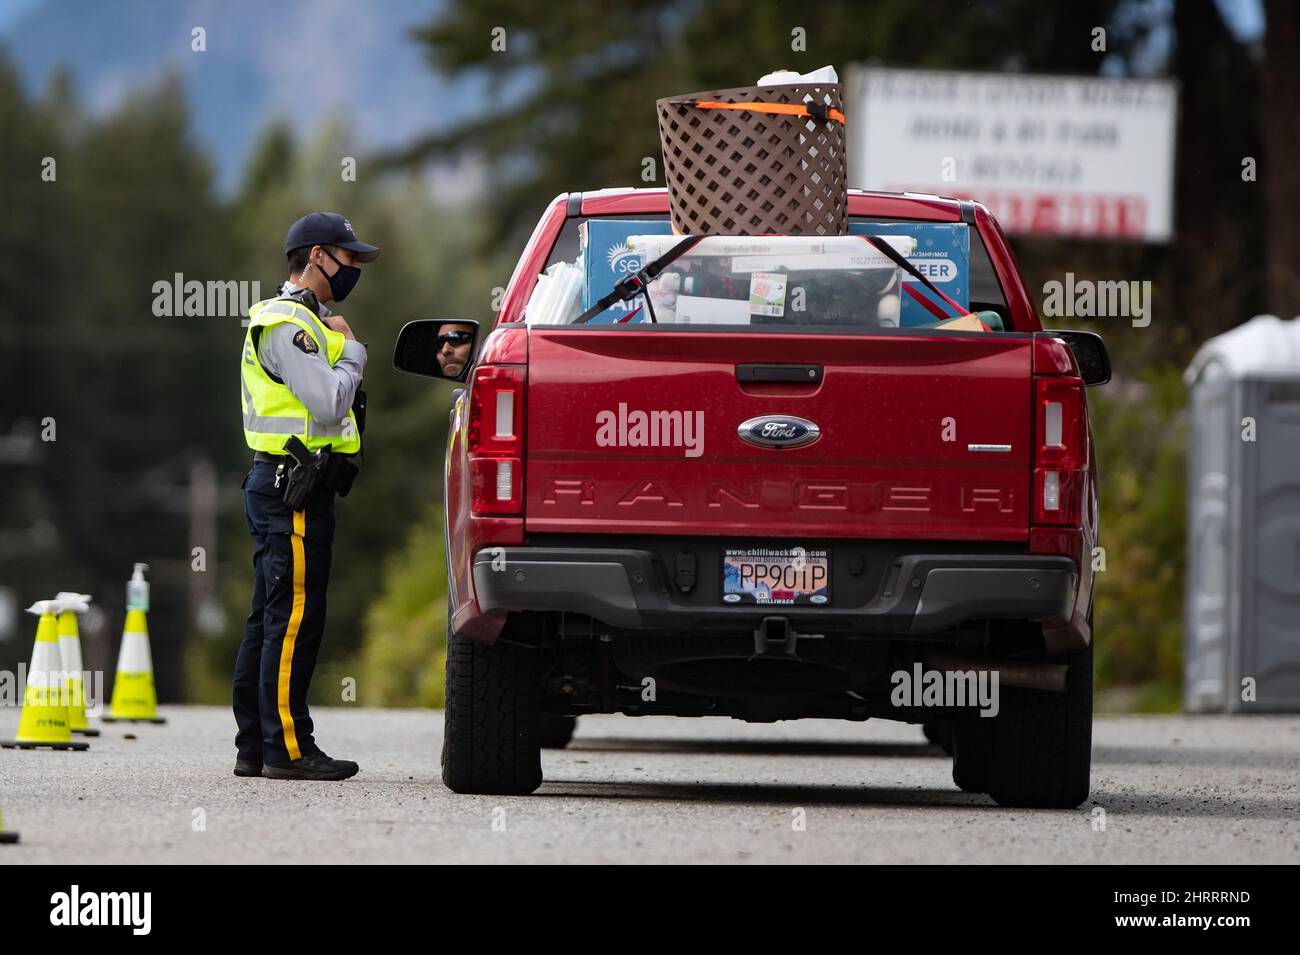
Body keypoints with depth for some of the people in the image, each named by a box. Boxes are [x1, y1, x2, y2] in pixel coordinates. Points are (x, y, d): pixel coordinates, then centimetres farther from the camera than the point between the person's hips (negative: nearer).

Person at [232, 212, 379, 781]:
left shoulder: (301, 321, 22)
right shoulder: (287, 324, -13)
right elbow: (329, 404, -21)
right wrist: (351, 350, -7)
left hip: (282, 491, 11)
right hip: (292, 491, -11)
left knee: (272, 619, 11)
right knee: (294, 619, -11)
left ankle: (255, 747, 14)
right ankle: (287, 748, -11)